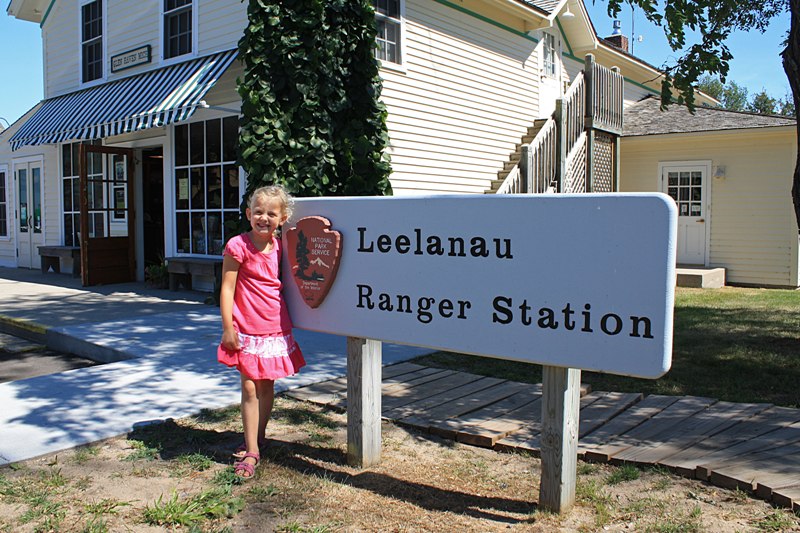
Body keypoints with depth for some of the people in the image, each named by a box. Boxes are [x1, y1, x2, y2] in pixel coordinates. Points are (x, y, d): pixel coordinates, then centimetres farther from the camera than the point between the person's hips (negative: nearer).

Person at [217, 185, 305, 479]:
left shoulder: (281, 247, 5)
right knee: (250, 389, -1)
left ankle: (258, 436, 34)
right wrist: (228, 328, -11)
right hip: (247, 330, -4)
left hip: (276, 329, 4)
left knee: (267, 386, 14)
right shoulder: (238, 245, -9)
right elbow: (227, 289, -8)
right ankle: (252, 450, 10)